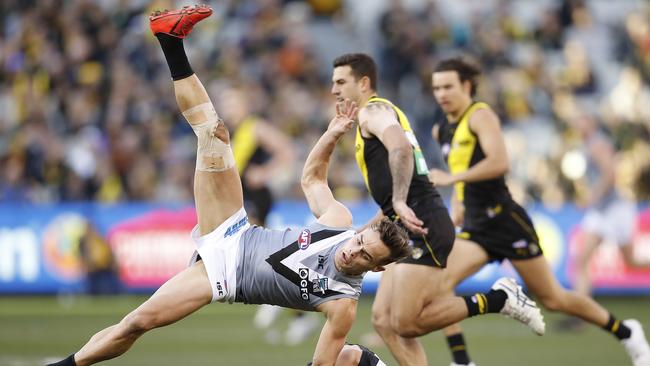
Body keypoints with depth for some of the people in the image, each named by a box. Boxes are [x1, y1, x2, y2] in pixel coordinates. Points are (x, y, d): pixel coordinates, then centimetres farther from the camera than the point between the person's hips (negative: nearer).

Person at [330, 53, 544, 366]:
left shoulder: (373, 111, -3)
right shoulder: (376, 116, 27)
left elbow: (401, 149, -26)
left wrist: (400, 203, -32)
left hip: (423, 227, -10)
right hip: (412, 230, 10)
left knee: (406, 324, -13)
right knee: (384, 320, 3)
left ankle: (497, 299, -6)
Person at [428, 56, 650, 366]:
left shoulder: (480, 116, -12)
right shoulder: (442, 131, 12)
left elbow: (498, 162, -27)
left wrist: (451, 178, -28)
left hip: (504, 221, -7)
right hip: (475, 229, 7)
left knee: (552, 299, 3)